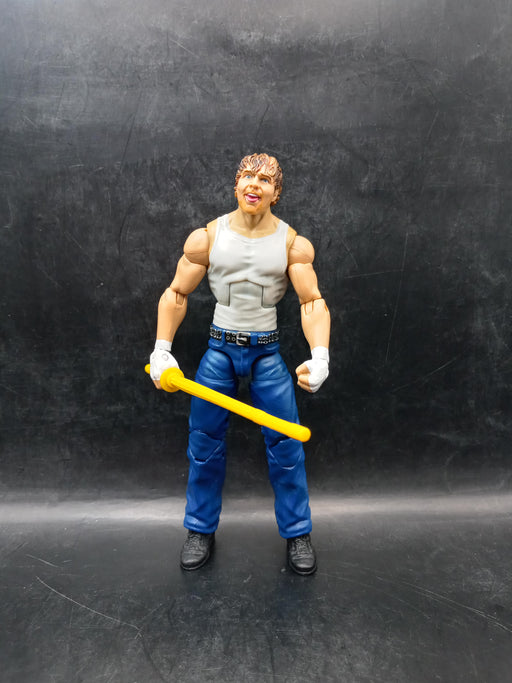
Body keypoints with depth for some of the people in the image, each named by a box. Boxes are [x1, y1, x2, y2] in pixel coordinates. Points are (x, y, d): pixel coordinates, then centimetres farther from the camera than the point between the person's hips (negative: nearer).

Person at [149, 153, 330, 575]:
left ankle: (298, 533, 23)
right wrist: (162, 350, -6)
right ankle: (201, 530, 29)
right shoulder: (207, 237, -3)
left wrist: (320, 356, -22)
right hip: (220, 347, 1)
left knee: (286, 445, 2)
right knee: (204, 443, 8)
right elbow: (176, 294, 3)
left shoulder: (292, 243, -5)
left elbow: (313, 302, -7)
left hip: (268, 350, 0)